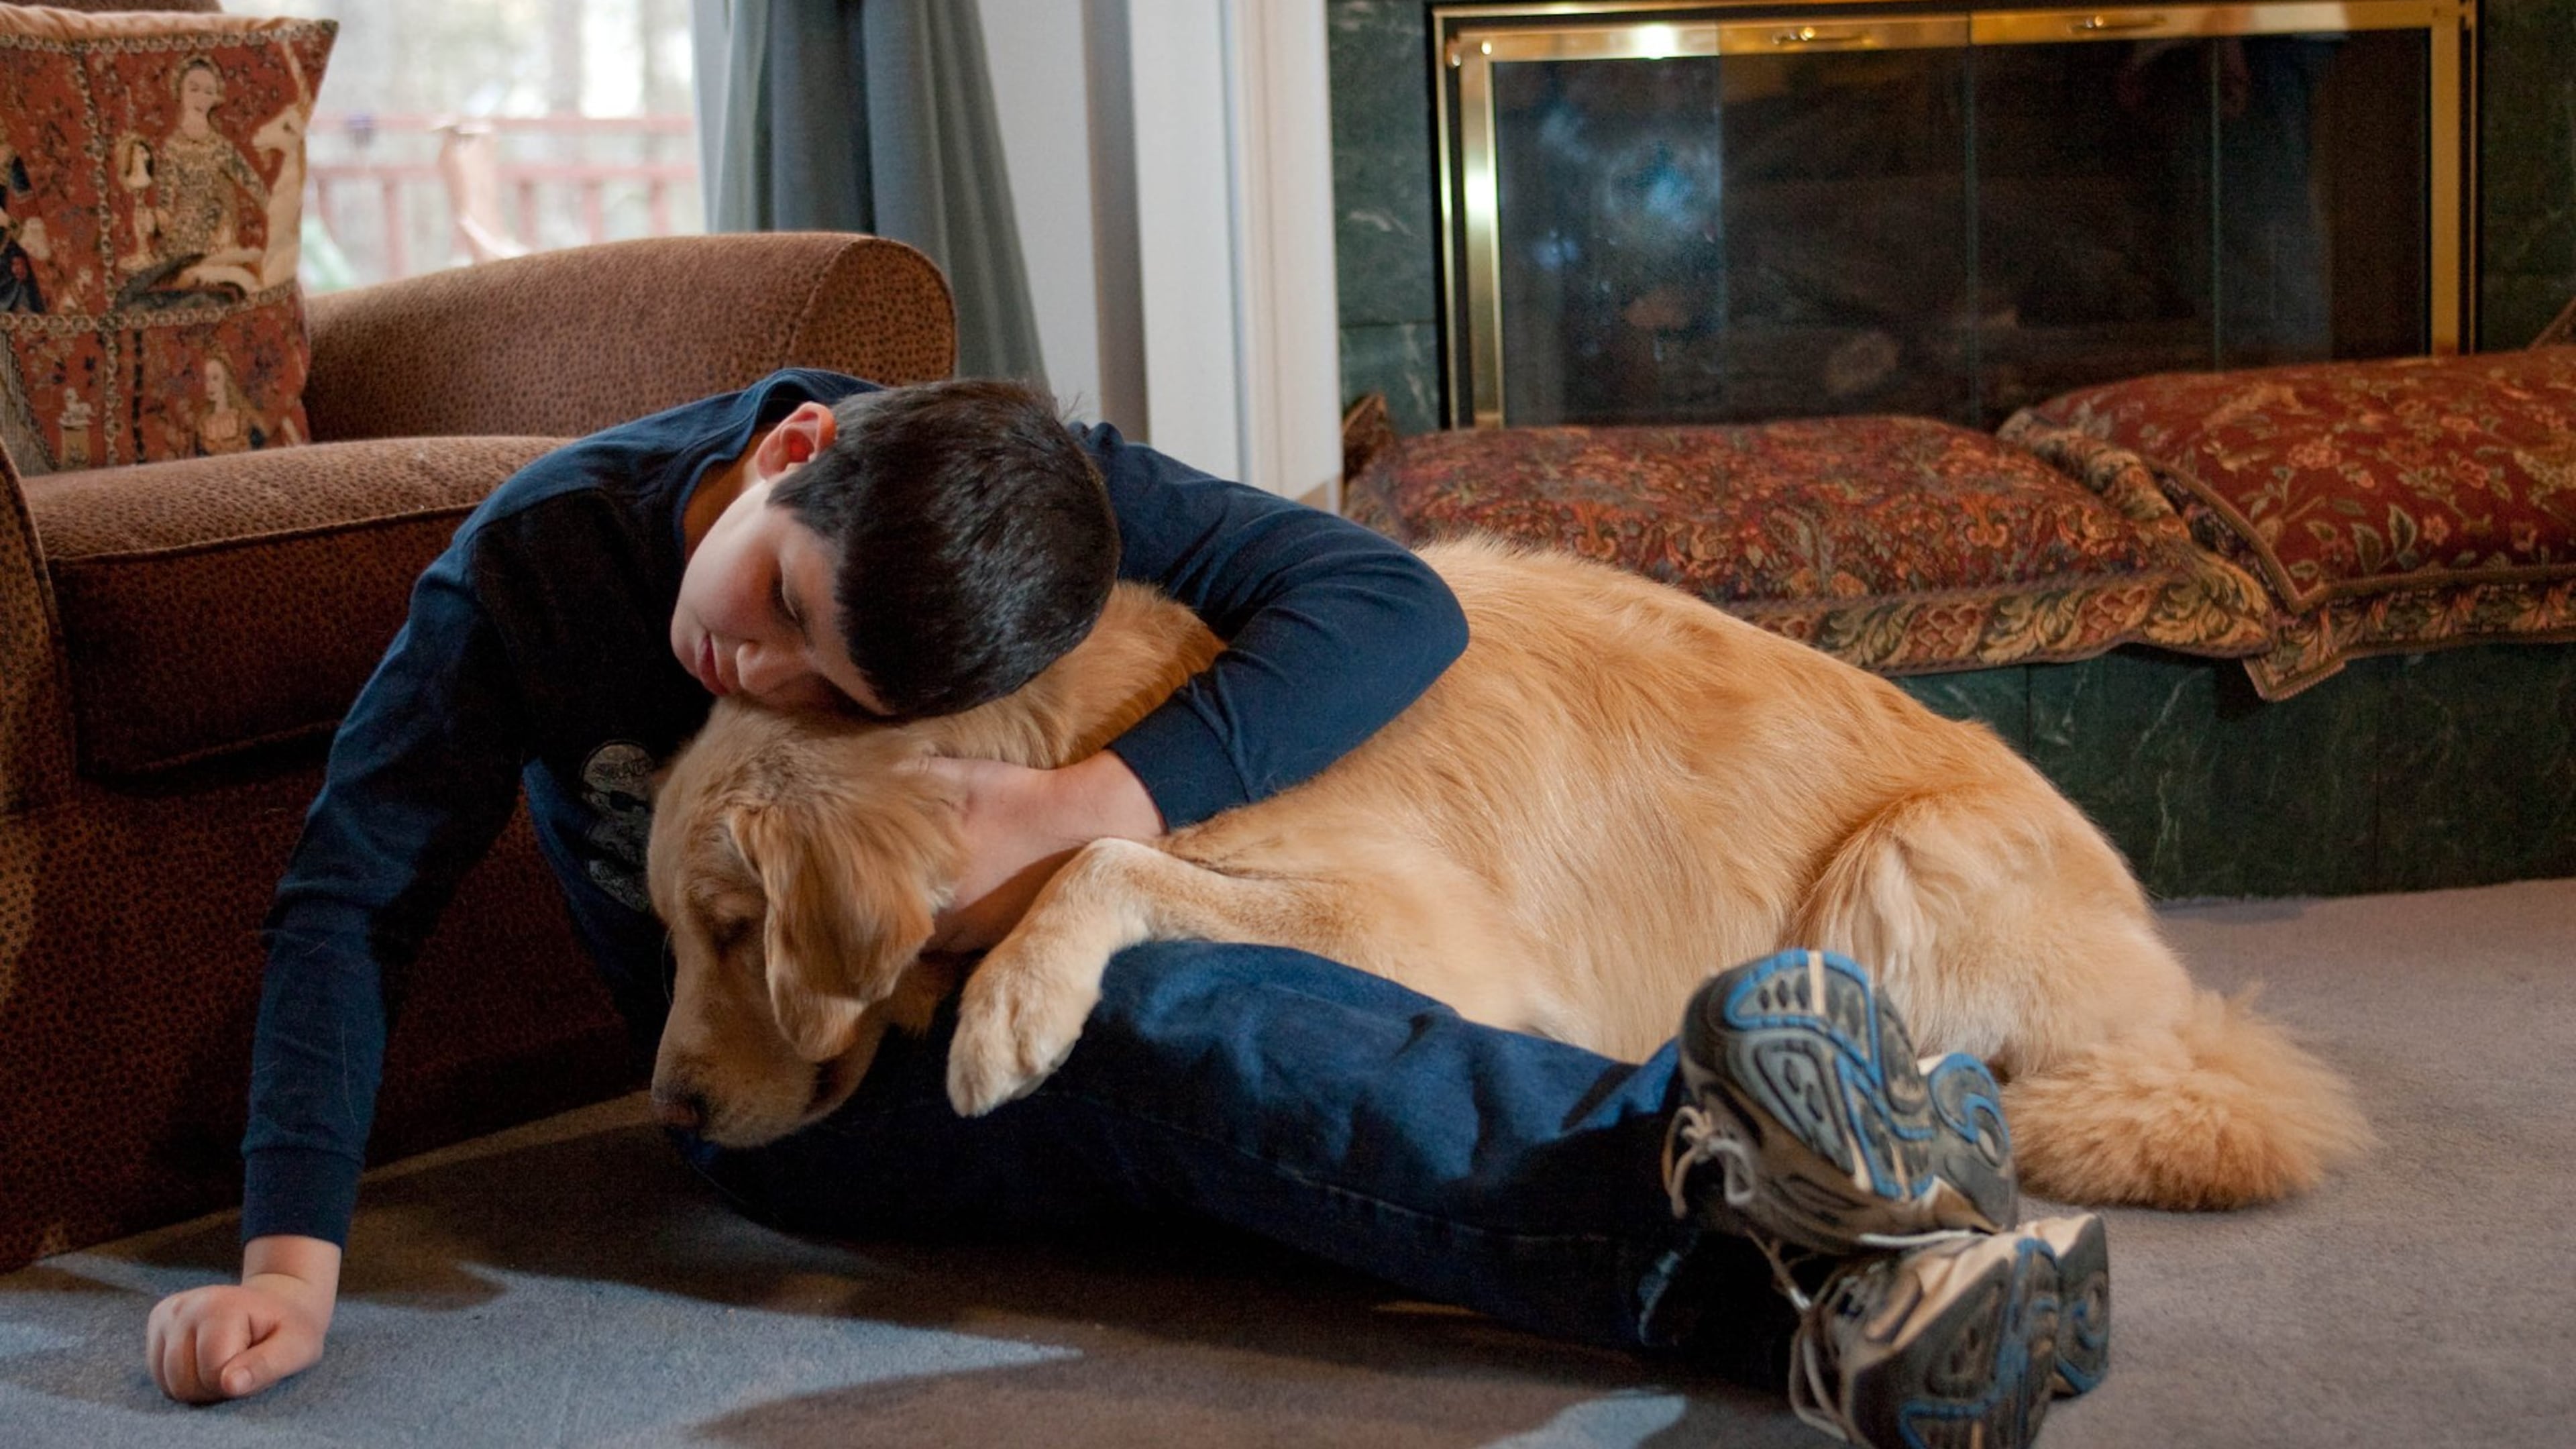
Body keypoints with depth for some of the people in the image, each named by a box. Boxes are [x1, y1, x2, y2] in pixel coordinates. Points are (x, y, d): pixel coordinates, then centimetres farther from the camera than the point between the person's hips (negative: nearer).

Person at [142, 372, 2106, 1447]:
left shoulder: (1031, 492, -16)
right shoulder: (540, 560, -16)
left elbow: (1394, 601, -24)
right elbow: (354, 895, -11)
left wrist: (1096, 808, -35)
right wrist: (294, 1253, -20)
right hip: (793, 1102, -3)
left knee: (1153, 1015, -34)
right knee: (1161, 1028, -35)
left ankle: (1772, 1252, -59)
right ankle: (1743, 1213, -58)